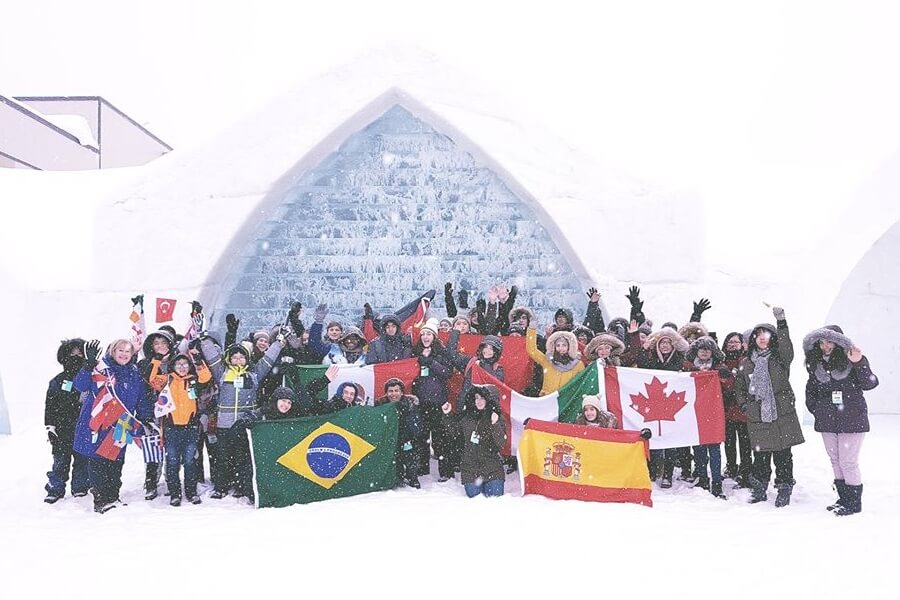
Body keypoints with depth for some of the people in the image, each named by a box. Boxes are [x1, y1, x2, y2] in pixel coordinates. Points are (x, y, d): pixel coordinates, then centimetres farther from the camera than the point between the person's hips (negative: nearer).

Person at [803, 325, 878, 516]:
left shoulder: (849, 360, -6)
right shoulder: (816, 364, 8)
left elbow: (870, 384, -13)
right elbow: (811, 389, 21)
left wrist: (859, 363, -26)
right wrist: (816, 410, 12)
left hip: (852, 420, -5)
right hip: (827, 422, 5)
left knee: (848, 462, -4)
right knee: (835, 460, 12)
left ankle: (854, 503, 9)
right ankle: (844, 499, 23)